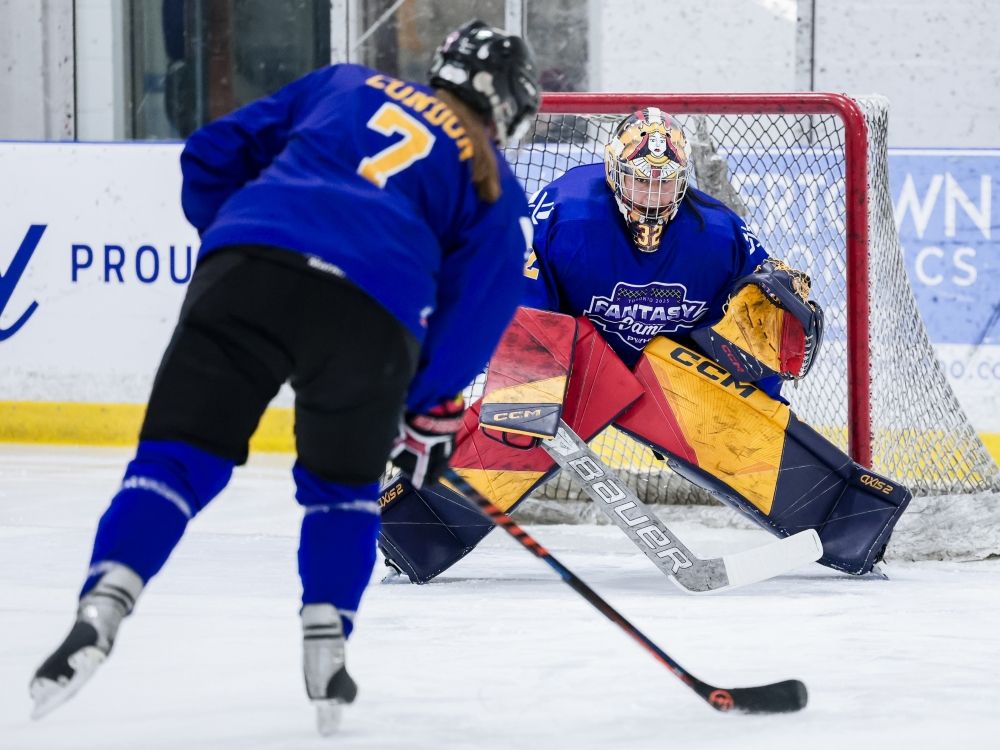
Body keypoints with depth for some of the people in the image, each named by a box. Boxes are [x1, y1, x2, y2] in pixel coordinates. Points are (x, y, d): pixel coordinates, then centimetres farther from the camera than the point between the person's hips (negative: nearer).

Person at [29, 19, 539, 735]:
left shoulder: (347, 84, 31)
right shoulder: (496, 191, 24)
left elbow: (214, 153, 26)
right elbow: (478, 306, 15)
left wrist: (229, 238, 40)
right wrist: (430, 416, 25)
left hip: (247, 265, 1)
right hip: (373, 312, -1)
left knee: (178, 455, 2)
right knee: (342, 483, 24)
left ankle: (101, 609, -19)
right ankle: (327, 650, 16)